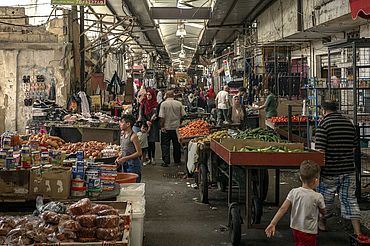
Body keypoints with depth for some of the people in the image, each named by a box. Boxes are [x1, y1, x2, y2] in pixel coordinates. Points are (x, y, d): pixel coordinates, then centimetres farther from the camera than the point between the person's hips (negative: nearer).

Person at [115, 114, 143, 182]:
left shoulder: (133, 136, -14)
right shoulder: (122, 135, 9)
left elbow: (139, 153, -15)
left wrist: (125, 158, -18)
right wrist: (119, 158, 3)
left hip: (133, 164, -8)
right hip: (124, 164, 8)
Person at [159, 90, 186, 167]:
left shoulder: (163, 104, -10)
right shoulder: (179, 104, -2)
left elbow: (162, 117, -13)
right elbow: (183, 115, 1)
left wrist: (162, 126, -6)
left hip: (166, 128, -3)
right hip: (176, 127, 3)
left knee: (165, 145, 4)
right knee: (177, 145, 15)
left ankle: (166, 161, 0)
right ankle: (177, 160, 24)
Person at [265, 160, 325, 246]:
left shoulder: (293, 192, -8)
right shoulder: (318, 197, -17)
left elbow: (283, 209, -12)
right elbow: (323, 212, 0)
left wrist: (273, 223, -10)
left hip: (295, 228, 5)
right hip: (308, 232, -5)